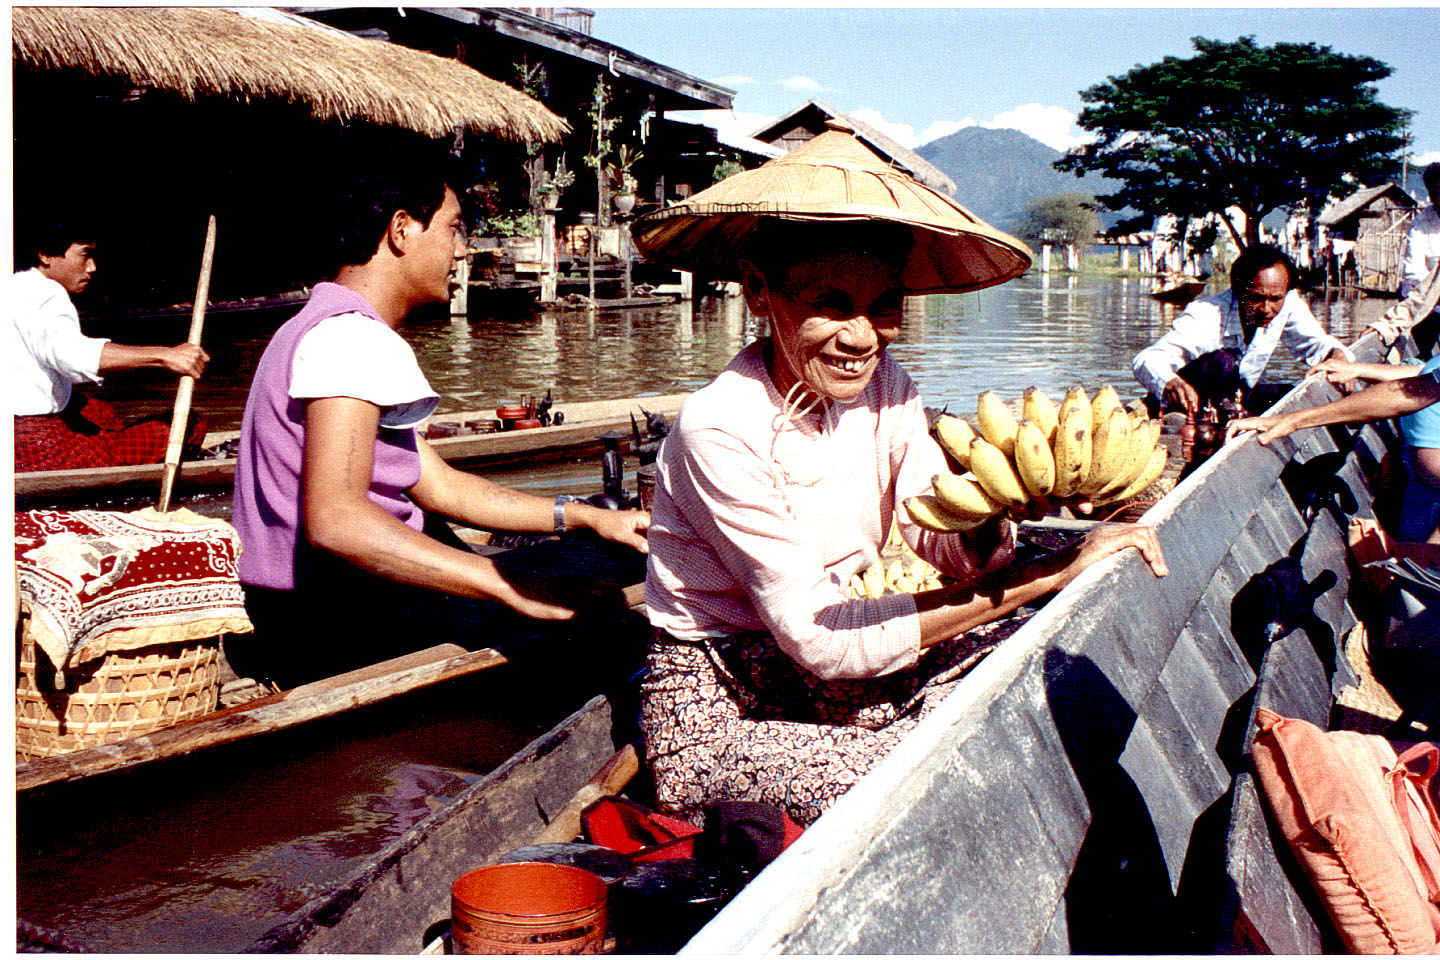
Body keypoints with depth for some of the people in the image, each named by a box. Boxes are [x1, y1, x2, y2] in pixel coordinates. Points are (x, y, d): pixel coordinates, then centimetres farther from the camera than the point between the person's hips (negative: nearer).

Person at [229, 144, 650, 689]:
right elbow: (333, 518, -34)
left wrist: (585, 517, 7)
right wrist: (515, 586, -37)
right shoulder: (350, 338, -18)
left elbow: (438, 485, 14)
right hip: (339, 624, -11)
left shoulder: (330, 329, 18)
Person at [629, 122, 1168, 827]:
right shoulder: (718, 431, -25)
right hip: (716, 709, -7)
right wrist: (1052, 572, -29)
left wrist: (986, 510, -36)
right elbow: (819, 639, -27)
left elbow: (944, 545, -10)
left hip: (825, 673, 7)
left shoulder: (882, 387, -3)